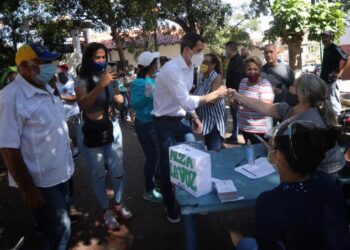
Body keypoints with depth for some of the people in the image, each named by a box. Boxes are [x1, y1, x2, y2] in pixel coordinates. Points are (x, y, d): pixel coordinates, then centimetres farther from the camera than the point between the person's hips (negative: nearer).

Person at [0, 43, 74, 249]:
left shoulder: (46, 90, 4)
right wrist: (29, 190, -19)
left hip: (61, 174, 8)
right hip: (41, 182, -8)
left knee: (60, 227, 27)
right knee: (60, 232, 7)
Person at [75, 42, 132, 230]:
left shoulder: (110, 76, 6)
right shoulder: (82, 79, -10)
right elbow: (82, 104, -26)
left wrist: (120, 99, -3)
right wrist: (101, 85, -35)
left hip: (112, 127, 4)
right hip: (91, 131, -4)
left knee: (118, 170, 9)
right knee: (98, 174, 7)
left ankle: (118, 204, 31)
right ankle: (106, 210, 24)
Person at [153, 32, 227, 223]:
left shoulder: (189, 68, 6)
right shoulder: (172, 69, -24)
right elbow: (186, 101, -29)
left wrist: (195, 117, 10)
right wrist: (213, 95, -23)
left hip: (180, 120, 8)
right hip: (165, 123, -8)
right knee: (168, 166, 5)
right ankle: (170, 207, 26)